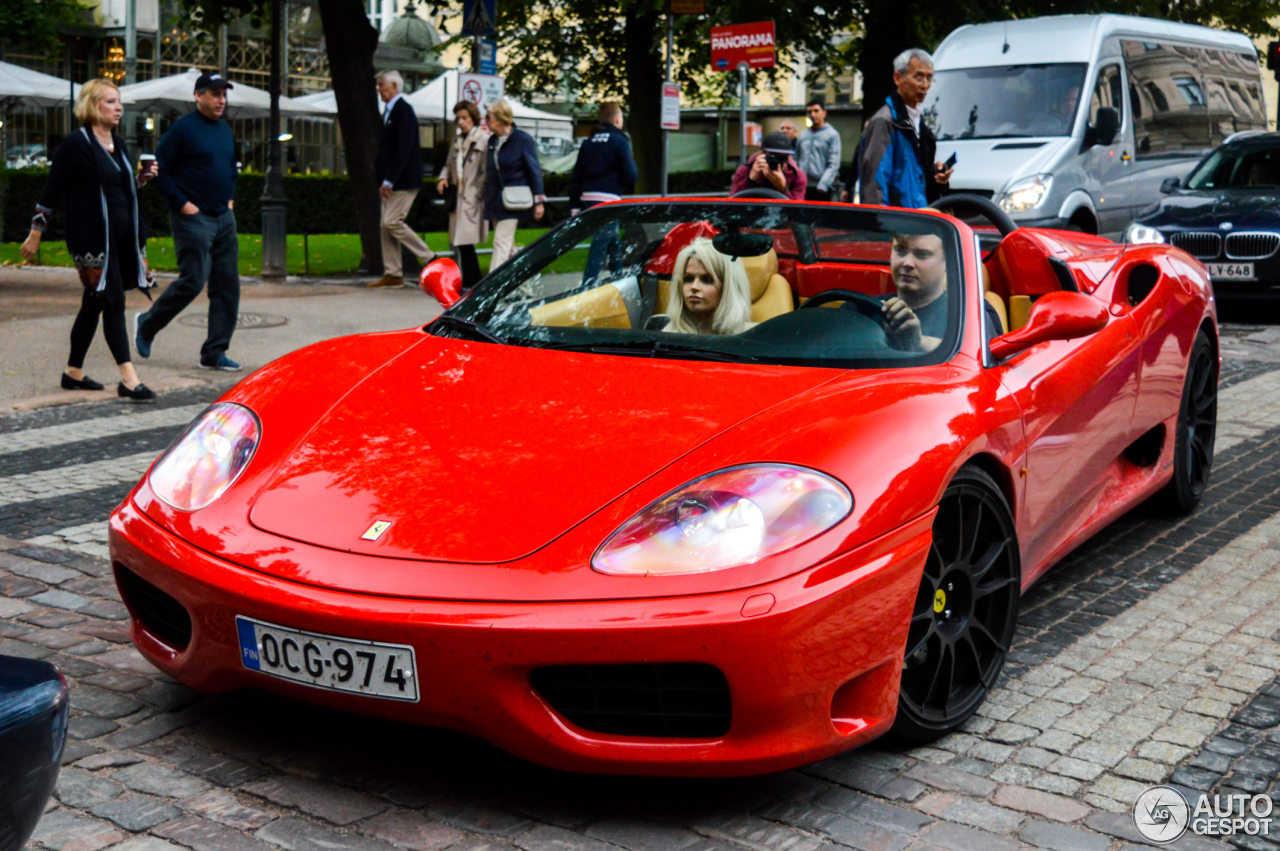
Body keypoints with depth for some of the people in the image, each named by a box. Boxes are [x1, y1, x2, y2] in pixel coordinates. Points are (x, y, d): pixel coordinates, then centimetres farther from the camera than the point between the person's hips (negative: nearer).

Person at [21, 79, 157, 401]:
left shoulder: (117, 144, 15)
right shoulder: (76, 144, -9)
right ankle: (128, 379, -13)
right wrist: (36, 233, -6)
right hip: (92, 238, -8)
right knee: (113, 302, -12)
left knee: (94, 304, 13)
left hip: (121, 237, 8)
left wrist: (142, 179, 5)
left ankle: (74, 372, 24)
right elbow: (52, 192, -7)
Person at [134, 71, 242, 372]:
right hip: (193, 219, -8)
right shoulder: (183, 128, -9)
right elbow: (160, 171, -10)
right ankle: (147, 324, 15)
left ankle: (214, 353, 8)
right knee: (192, 281, -10)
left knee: (227, 285, 3)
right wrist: (182, 204, -13)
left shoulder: (226, 130, 14)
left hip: (223, 218, 8)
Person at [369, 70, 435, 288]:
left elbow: (404, 148, -21)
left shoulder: (403, 110, -13)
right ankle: (392, 274, 11)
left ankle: (430, 260, -3)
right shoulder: (388, 111, 16)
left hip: (403, 180, -9)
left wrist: (389, 180, -23)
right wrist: (381, 177, 13)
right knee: (387, 225, 7)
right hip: (390, 181, 9)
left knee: (392, 222, -13)